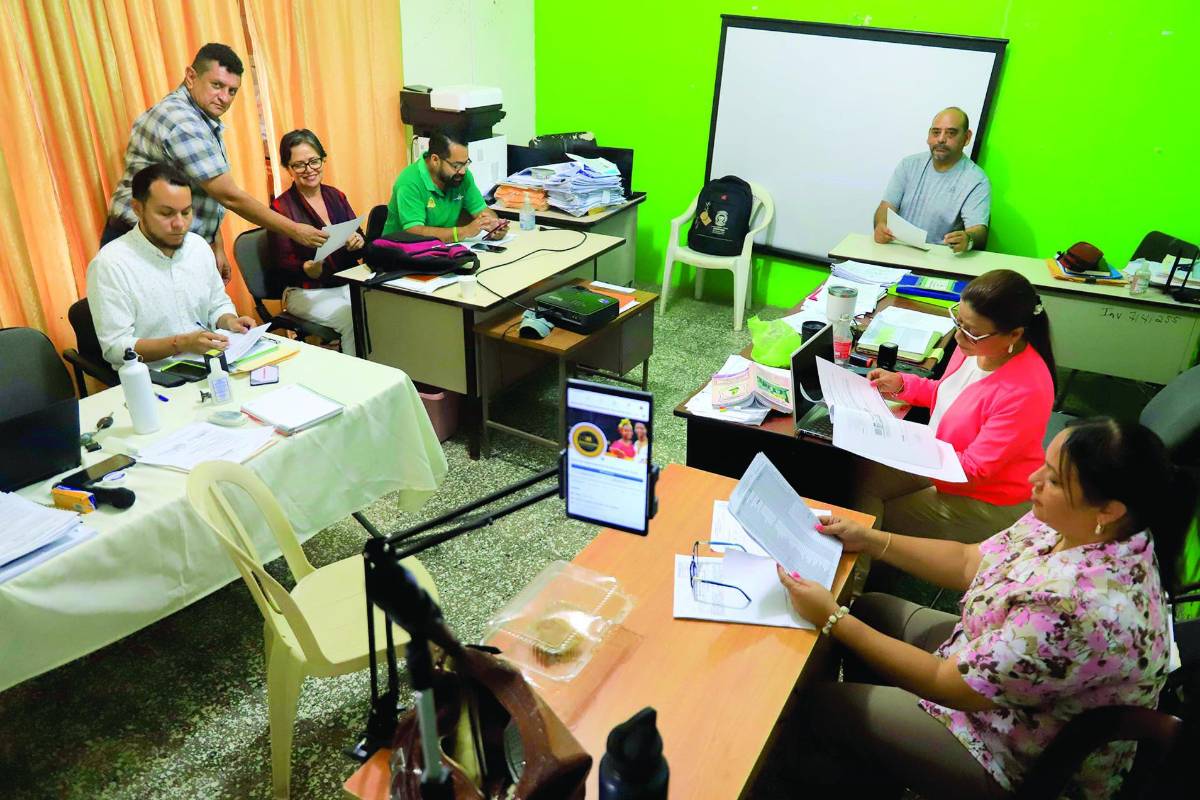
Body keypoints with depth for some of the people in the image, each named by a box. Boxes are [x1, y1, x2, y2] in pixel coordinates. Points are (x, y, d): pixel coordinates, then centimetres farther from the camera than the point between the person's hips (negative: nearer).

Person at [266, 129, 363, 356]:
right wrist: (308, 269, -28)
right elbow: (282, 264, -7)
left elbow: (360, 237, 13)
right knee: (354, 320, -30)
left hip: (349, 283, 5)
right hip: (307, 292, -4)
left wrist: (359, 242, -12)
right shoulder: (281, 207, -3)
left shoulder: (335, 196, 12)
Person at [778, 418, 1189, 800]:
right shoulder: (1071, 526, -13)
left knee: (823, 702, -2)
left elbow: (948, 684, -29)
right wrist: (869, 540, -5)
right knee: (870, 609, 15)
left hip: (1020, 760, -8)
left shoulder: (1084, 608, -39)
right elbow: (968, 563, 2)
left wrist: (833, 619, -25)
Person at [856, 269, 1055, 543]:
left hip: (988, 500, -7)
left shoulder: (1024, 392, -32)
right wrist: (901, 384, -5)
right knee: (865, 474, -5)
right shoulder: (976, 345, -11)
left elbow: (975, 470, -24)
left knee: (880, 520, -7)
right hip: (943, 458, 7)